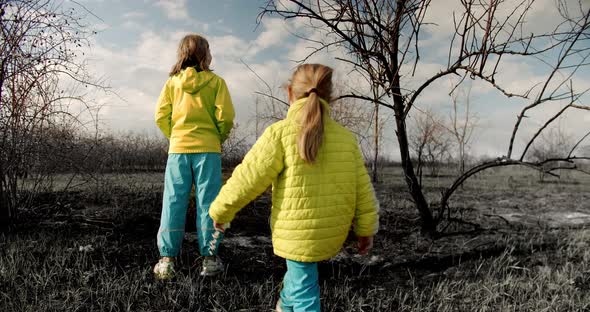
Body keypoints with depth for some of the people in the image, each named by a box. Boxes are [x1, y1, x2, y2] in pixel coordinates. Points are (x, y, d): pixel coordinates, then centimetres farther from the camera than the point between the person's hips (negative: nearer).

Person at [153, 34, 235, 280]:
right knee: (207, 202, 3)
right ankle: (209, 257, 7)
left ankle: (167, 259, 6)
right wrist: (220, 137, 9)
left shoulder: (172, 82, 6)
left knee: (173, 202, 5)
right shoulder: (215, 81, -1)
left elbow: (161, 116, 1)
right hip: (207, 149, -2)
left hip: (178, 149, 2)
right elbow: (225, 116, -8)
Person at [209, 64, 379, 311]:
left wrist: (220, 211, 2)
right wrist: (366, 229, 14)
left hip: (297, 232, -5)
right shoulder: (346, 137, -1)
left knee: (305, 292, 11)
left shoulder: (280, 133, -14)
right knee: (301, 269, 30)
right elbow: (362, 190, 2)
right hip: (333, 233, 5)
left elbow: (247, 179, -13)